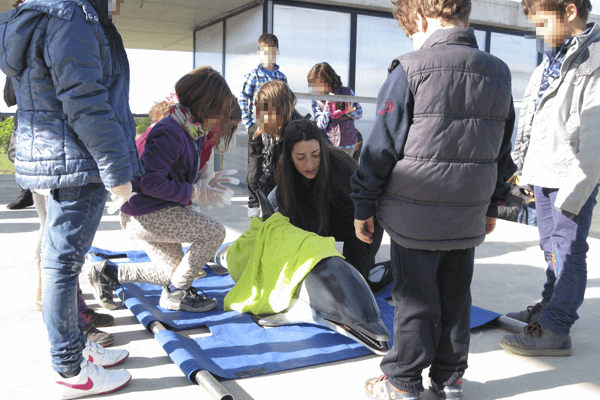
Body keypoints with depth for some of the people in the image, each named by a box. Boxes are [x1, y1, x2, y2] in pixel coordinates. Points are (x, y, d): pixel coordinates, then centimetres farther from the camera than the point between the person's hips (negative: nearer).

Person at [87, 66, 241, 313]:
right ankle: (175, 294, 0)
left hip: (158, 212, 10)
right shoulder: (170, 134, -24)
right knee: (215, 233, -14)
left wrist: (205, 181, -2)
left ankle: (107, 274, 22)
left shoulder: (196, 132, 6)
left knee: (174, 271, 18)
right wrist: (195, 193, -22)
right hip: (145, 216, -10)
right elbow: (150, 182, -29)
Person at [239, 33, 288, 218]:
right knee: (255, 168, 2)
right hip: (257, 128, -3)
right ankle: (253, 205, 12)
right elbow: (243, 101, -1)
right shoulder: (252, 76, -1)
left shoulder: (282, 77, 10)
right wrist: (248, 123, -8)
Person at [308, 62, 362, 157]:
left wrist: (349, 111, -15)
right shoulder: (316, 101, -1)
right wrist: (327, 105, -18)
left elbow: (359, 113, 8)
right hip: (327, 144, 0)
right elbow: (321, 125, -8)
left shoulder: (346, 92, -2)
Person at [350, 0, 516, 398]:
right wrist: (492, 207, 23)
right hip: (468, 218, 5)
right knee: (456, 298, 16)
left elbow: (382, 146, -10)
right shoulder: (499, 74, 7)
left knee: (415, 299, 6)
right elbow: (502, 152, 14)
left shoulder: (410, 71, -11)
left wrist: (364, 205, -1)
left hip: (415, 215, -5)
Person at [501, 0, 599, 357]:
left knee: (567, 251, -1)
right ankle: (550, 306, 34)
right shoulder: (550, 63, 14)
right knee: (552, 248, 19)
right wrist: (526, 169, 17)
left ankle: (554, 330, 6)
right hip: (542, 176, 8)